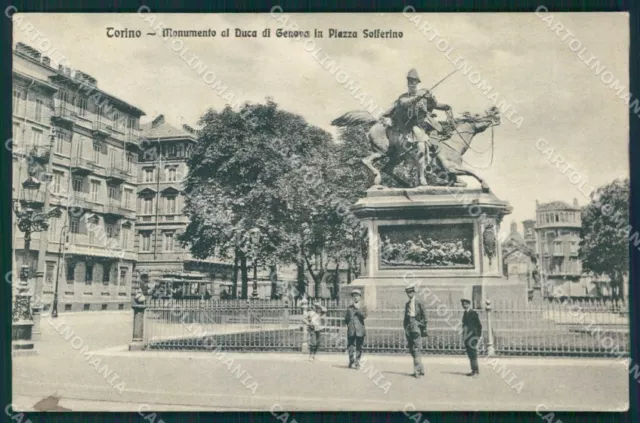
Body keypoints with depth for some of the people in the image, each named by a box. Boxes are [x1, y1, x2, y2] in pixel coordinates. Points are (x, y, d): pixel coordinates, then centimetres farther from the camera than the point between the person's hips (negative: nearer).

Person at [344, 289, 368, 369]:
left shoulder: (363, 307, 8)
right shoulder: (350, 307, 14)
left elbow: (364, 316, -9)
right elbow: (346, 318, 21)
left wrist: (358, 309, -14)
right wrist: (347, 324, 5)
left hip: (360, 330, -2)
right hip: (351, 330, 2)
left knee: (359, 347, -2)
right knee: (350, 346, 0)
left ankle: (357, 363, 2)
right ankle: (351, 361, 13)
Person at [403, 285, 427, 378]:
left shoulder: (418, 303, -1)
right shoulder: (407, 304, 16)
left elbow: (424, 316, 1)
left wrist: (424, 328, -3)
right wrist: (405, 327, 15)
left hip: (416, 326, -6)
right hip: (409, 328, 6)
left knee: (416, 349, -13)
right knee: (412, 350, 6)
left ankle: (417, 370, -15)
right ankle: (420, 369, 15)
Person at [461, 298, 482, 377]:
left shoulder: (473, 313, -7)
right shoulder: (465, 313, 15)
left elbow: (479, 325, -7)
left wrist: (478, 336, -9)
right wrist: (463, 336, 14)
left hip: (472, 336, -7)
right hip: (466, 337, 7)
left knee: (473, 354, -9)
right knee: (470, 355, 7)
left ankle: (476, 371, -6)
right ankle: (473, 370, 11)